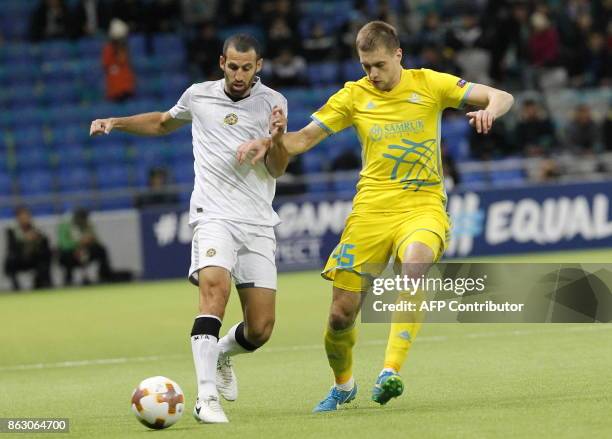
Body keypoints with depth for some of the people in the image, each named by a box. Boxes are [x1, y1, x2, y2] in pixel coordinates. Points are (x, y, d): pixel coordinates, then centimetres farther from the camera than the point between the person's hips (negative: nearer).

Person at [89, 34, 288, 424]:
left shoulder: (273, 102, 4)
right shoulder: (198, 96, 7)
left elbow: (277, 169, -1)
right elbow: (164, 123, 29)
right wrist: (116, 123, 16)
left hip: (259, 224, 2)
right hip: (214, 216, -1)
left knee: (261, 329, -2)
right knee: (215, 286, -31)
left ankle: (222, 353, 34)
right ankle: (206, 396, -35)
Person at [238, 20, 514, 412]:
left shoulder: (429, 84, 2)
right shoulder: (354, 96, 5)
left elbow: (502, 97, -1)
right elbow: (305, 139, 6)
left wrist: (489, 111, -24)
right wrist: (272, 141, -15)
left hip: (423, 206, -2)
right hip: (372, 209, 2)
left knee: (414, 262, -37)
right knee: (342, 313, -2)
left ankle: (392, 371, -37)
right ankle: (343, 385, 29)